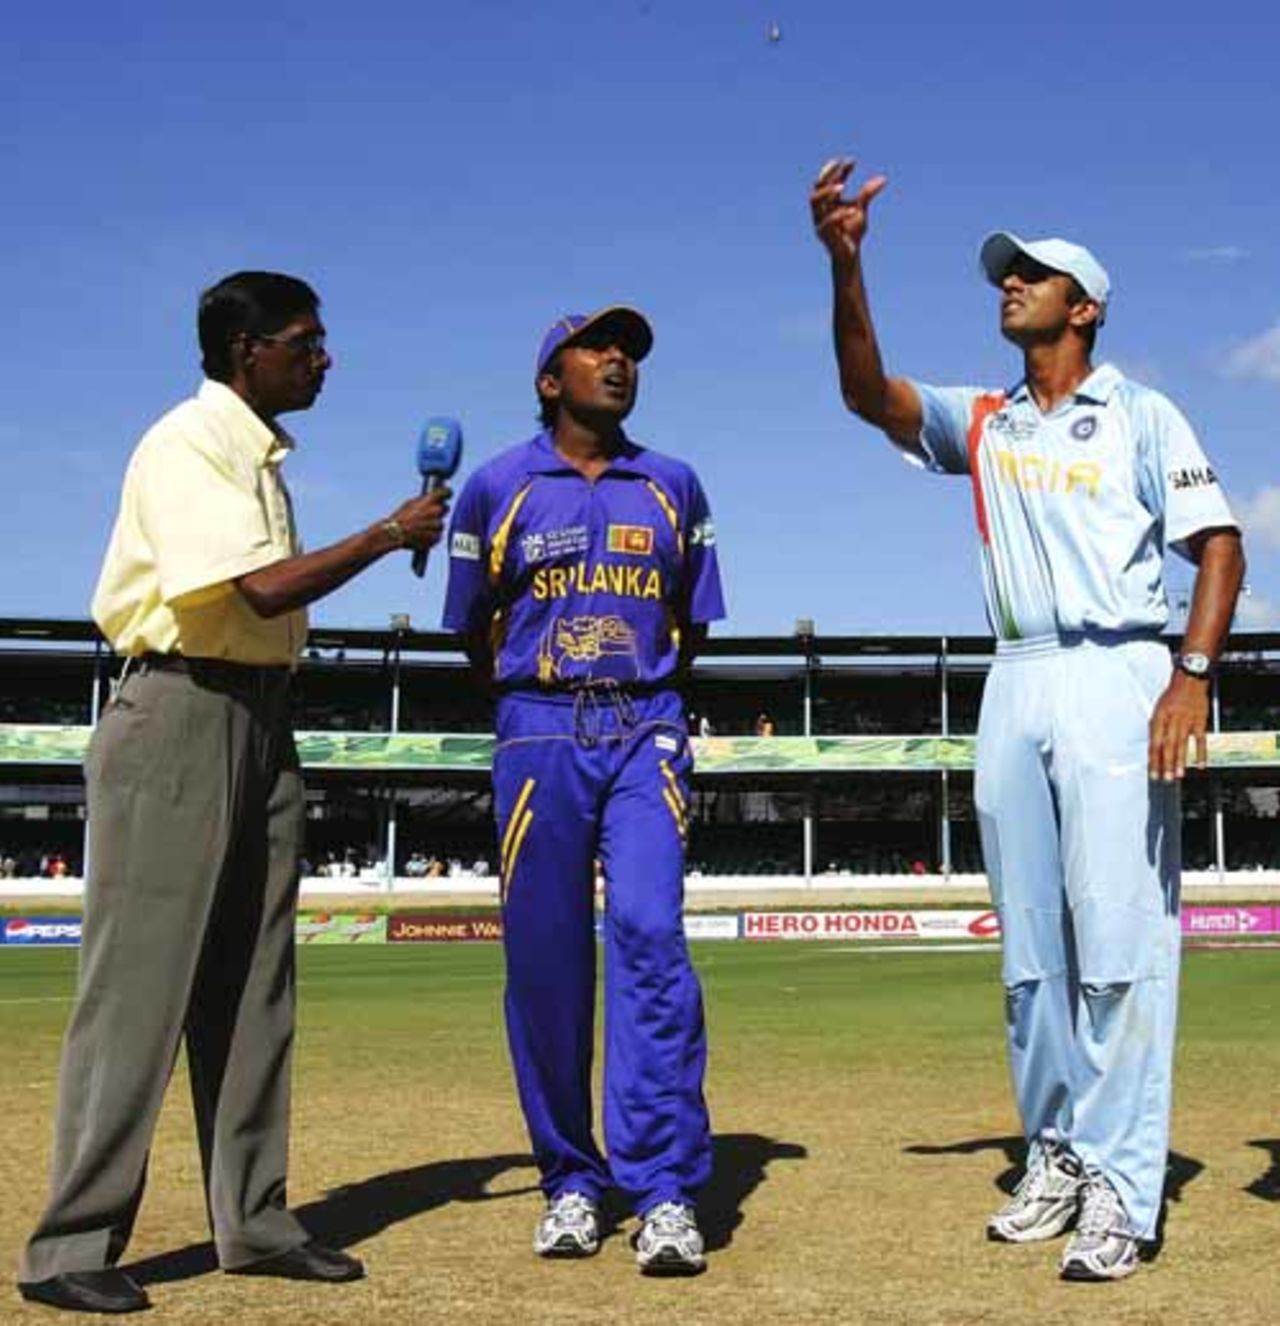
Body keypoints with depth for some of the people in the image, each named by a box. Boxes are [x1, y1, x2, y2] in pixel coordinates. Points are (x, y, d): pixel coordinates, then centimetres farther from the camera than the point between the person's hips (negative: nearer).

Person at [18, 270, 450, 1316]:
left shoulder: (261, 453, 18)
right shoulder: (188, 443, -10)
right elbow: (266, 588, -20)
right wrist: (390, 535, -10)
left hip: (260, 721, 9)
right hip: (181, 712, -9)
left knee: (252, 986, 10)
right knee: (141, 985, -7)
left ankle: (253, 1223, 19)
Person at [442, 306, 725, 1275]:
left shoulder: (673, 486, 13)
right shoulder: (499, 487, 8)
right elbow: (476, 627, 12)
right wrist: (543, 698, 12)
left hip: (647, 731, 0)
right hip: (539, 733, 0)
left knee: (649, 933, -14)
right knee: (543, 958, -1)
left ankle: (665, 1193, -13)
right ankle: (572, 1183, 12)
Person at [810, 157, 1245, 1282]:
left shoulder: (1140, 415, 6)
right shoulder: (981, 422, 17)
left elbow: (1218, 544, -2)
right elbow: (869, 393, 0)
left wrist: (1192, 674, -16)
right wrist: (846, 264, -13)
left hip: (1117, 677, -5)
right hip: (1015, 686, 5)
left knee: (1120, 937, -10)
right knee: (1029, 946, 7)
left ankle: (1121, 1185, -6)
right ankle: (1056, 1155, 17)